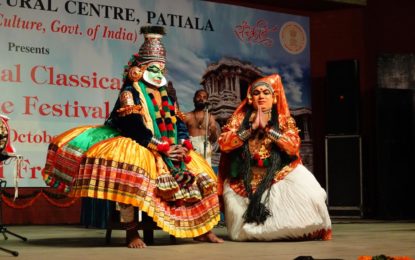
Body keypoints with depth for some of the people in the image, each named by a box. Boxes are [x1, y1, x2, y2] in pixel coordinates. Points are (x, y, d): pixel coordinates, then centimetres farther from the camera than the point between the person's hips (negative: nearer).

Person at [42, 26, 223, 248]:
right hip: (137, 147, -7)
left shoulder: (166, 97, 17)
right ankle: (131, 231, -36)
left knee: (197, 173, 2)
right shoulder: (130, 93, -5)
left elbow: (180, 124, 10)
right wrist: (164, 148, -20)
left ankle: (201, 229, 10)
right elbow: (136, 128, -16)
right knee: (125, 167, -39)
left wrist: (184, 146, -11)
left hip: (171, 152, 8)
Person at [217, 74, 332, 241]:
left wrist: (267, 128, -14)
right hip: (246, 177, 1)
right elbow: (223, 143, -6)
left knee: (306, 189, -24)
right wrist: (251, 129, -13)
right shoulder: (240, 118, 7)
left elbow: (293, 148, -11)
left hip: (278, 172, -1)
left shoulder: (284, 120, 4)